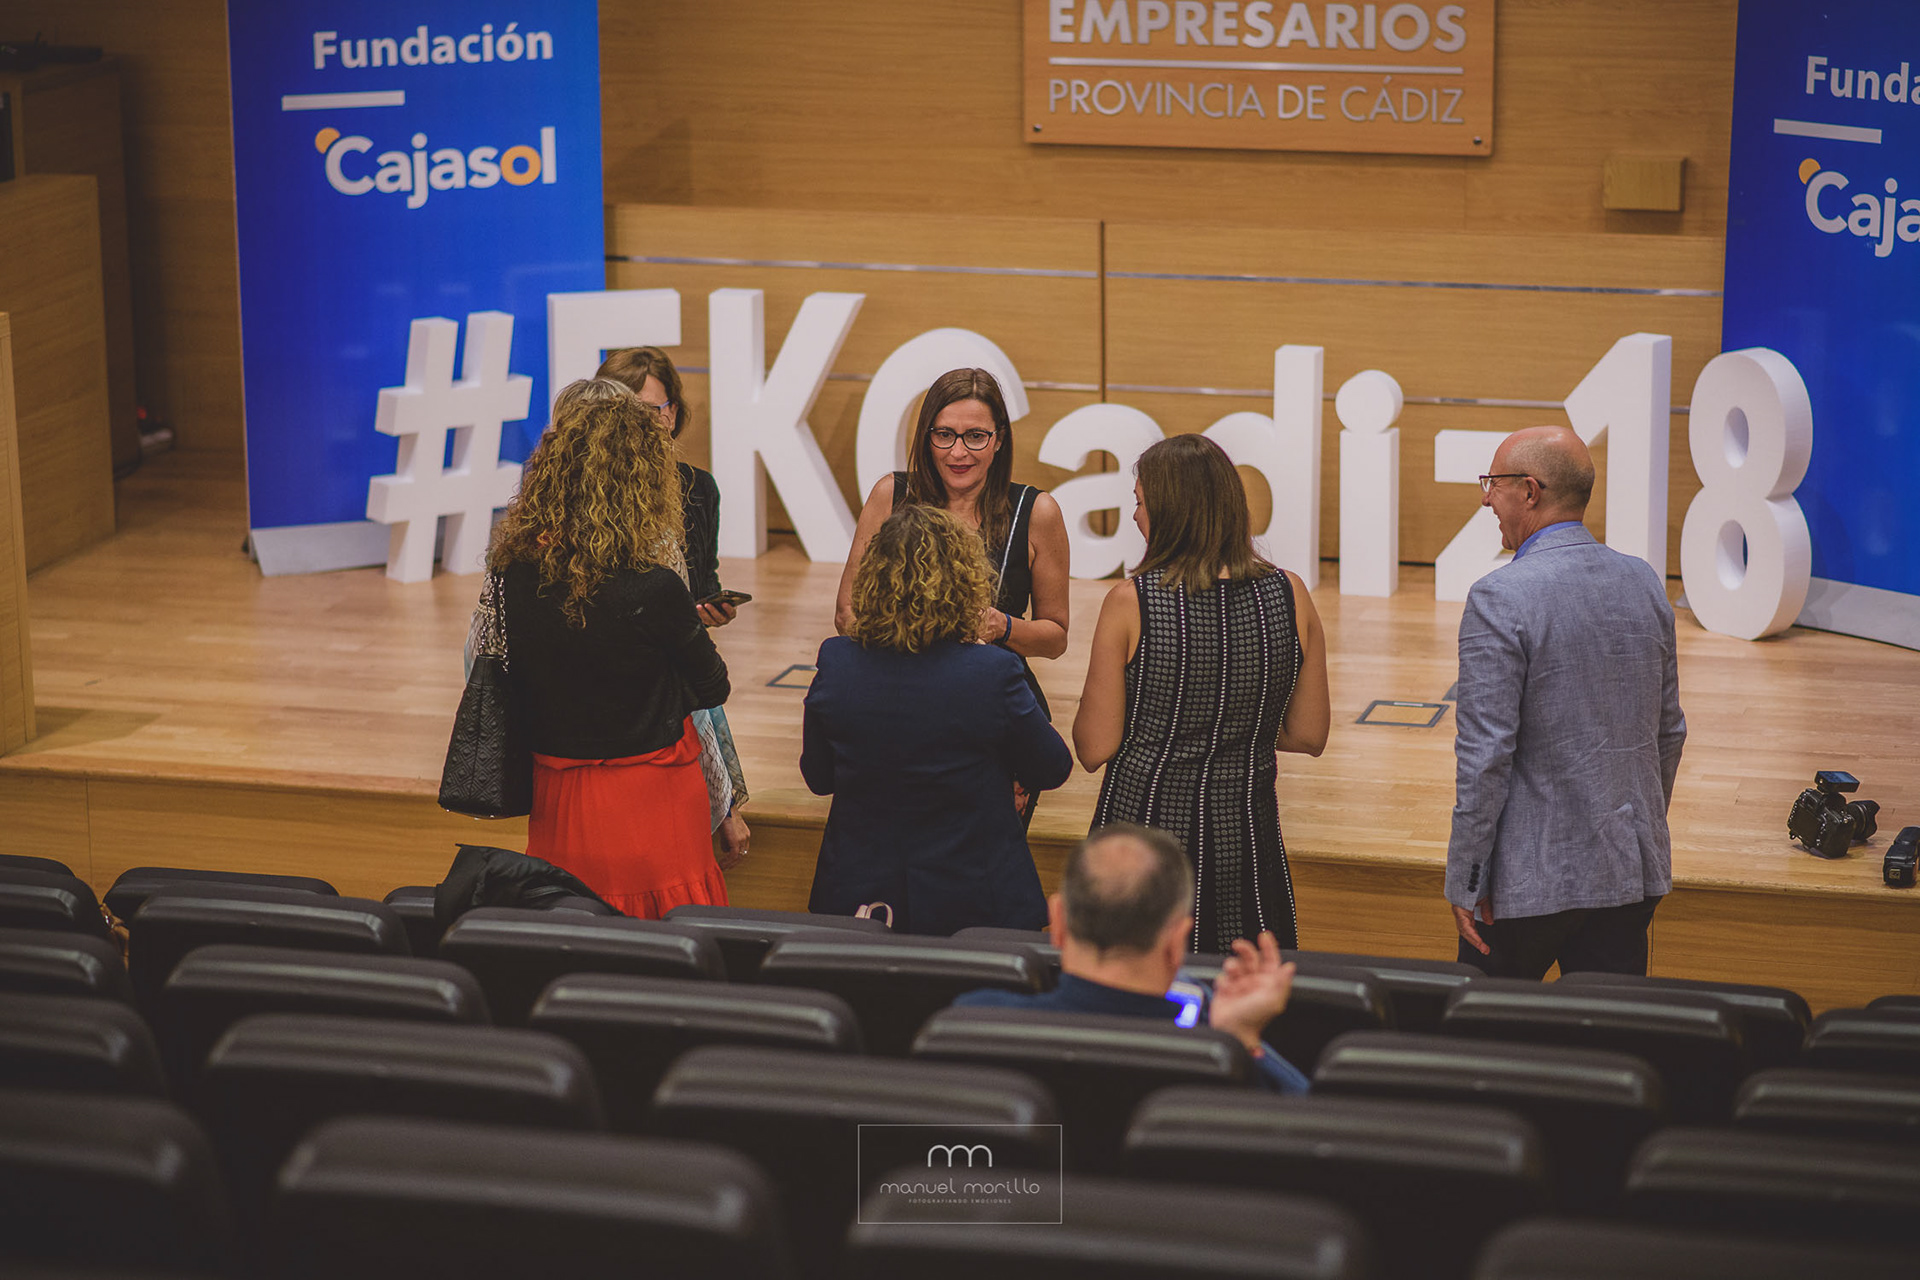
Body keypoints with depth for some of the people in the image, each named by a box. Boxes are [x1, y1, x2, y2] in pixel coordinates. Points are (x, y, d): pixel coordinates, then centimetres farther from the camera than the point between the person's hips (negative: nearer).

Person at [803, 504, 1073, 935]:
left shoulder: (836, 663, -10)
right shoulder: (994, 673, -18)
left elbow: (818, 777, 5)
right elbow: (1052, 770, -1)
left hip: (856, 898, 3)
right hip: (971, 905, -3)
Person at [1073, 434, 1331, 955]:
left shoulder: (1130, 603, -11)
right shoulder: (1290, 597, -3)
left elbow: (1095, 749, -8)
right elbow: (1309, 736, 5)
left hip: (1144, 821, -3)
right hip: (1245, 830, 3)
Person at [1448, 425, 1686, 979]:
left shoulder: (1501, 599, -15)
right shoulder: (1645, 583, 5)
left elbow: (1485, 754, -17)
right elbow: (1669, 731, 14)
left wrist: (1464, 883, -10)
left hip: (1530, 879, -6)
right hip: (1634, 871, 6)